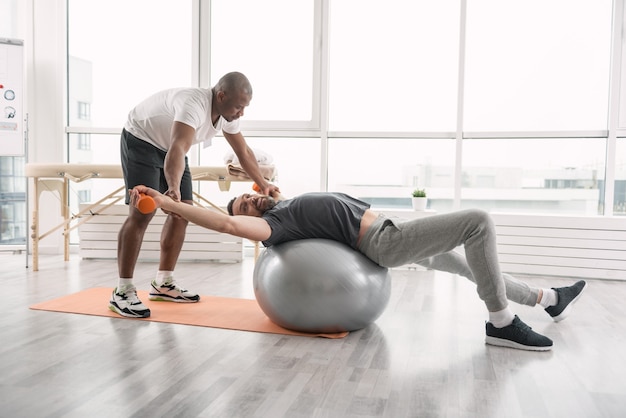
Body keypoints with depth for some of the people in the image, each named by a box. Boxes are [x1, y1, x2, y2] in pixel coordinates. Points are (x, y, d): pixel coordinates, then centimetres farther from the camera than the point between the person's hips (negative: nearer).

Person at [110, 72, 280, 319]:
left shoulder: (226, 115, -10)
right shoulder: (194, 104, -37)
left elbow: (243, 152, 4)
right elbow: (178, 150, -52)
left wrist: (262, 184, 1)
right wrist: (173, 188, -68)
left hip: (169, 146, 9)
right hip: (140, 140, -9)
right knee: (143, 212, -19)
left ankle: (163, 284, 11)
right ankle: (122, 292, -12)